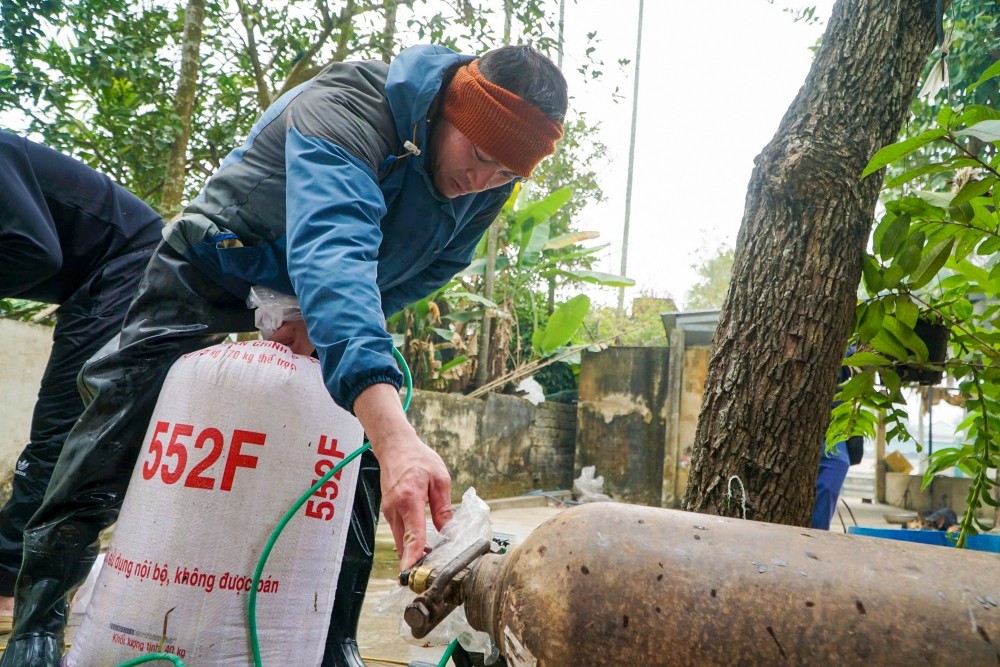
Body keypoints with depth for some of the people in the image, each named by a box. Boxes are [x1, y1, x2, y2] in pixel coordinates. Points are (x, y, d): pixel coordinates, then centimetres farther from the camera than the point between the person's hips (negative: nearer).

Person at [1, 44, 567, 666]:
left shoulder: (490, 182, -16)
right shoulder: (345, 108, -38)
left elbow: (432, 267, -2)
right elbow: (330, 252, -56)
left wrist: (326, 317, -22)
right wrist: (397, 435, -70)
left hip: (334, 304, 5)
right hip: (218, 271, -5)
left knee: (359, 455, -4)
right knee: (119, 437, -13)